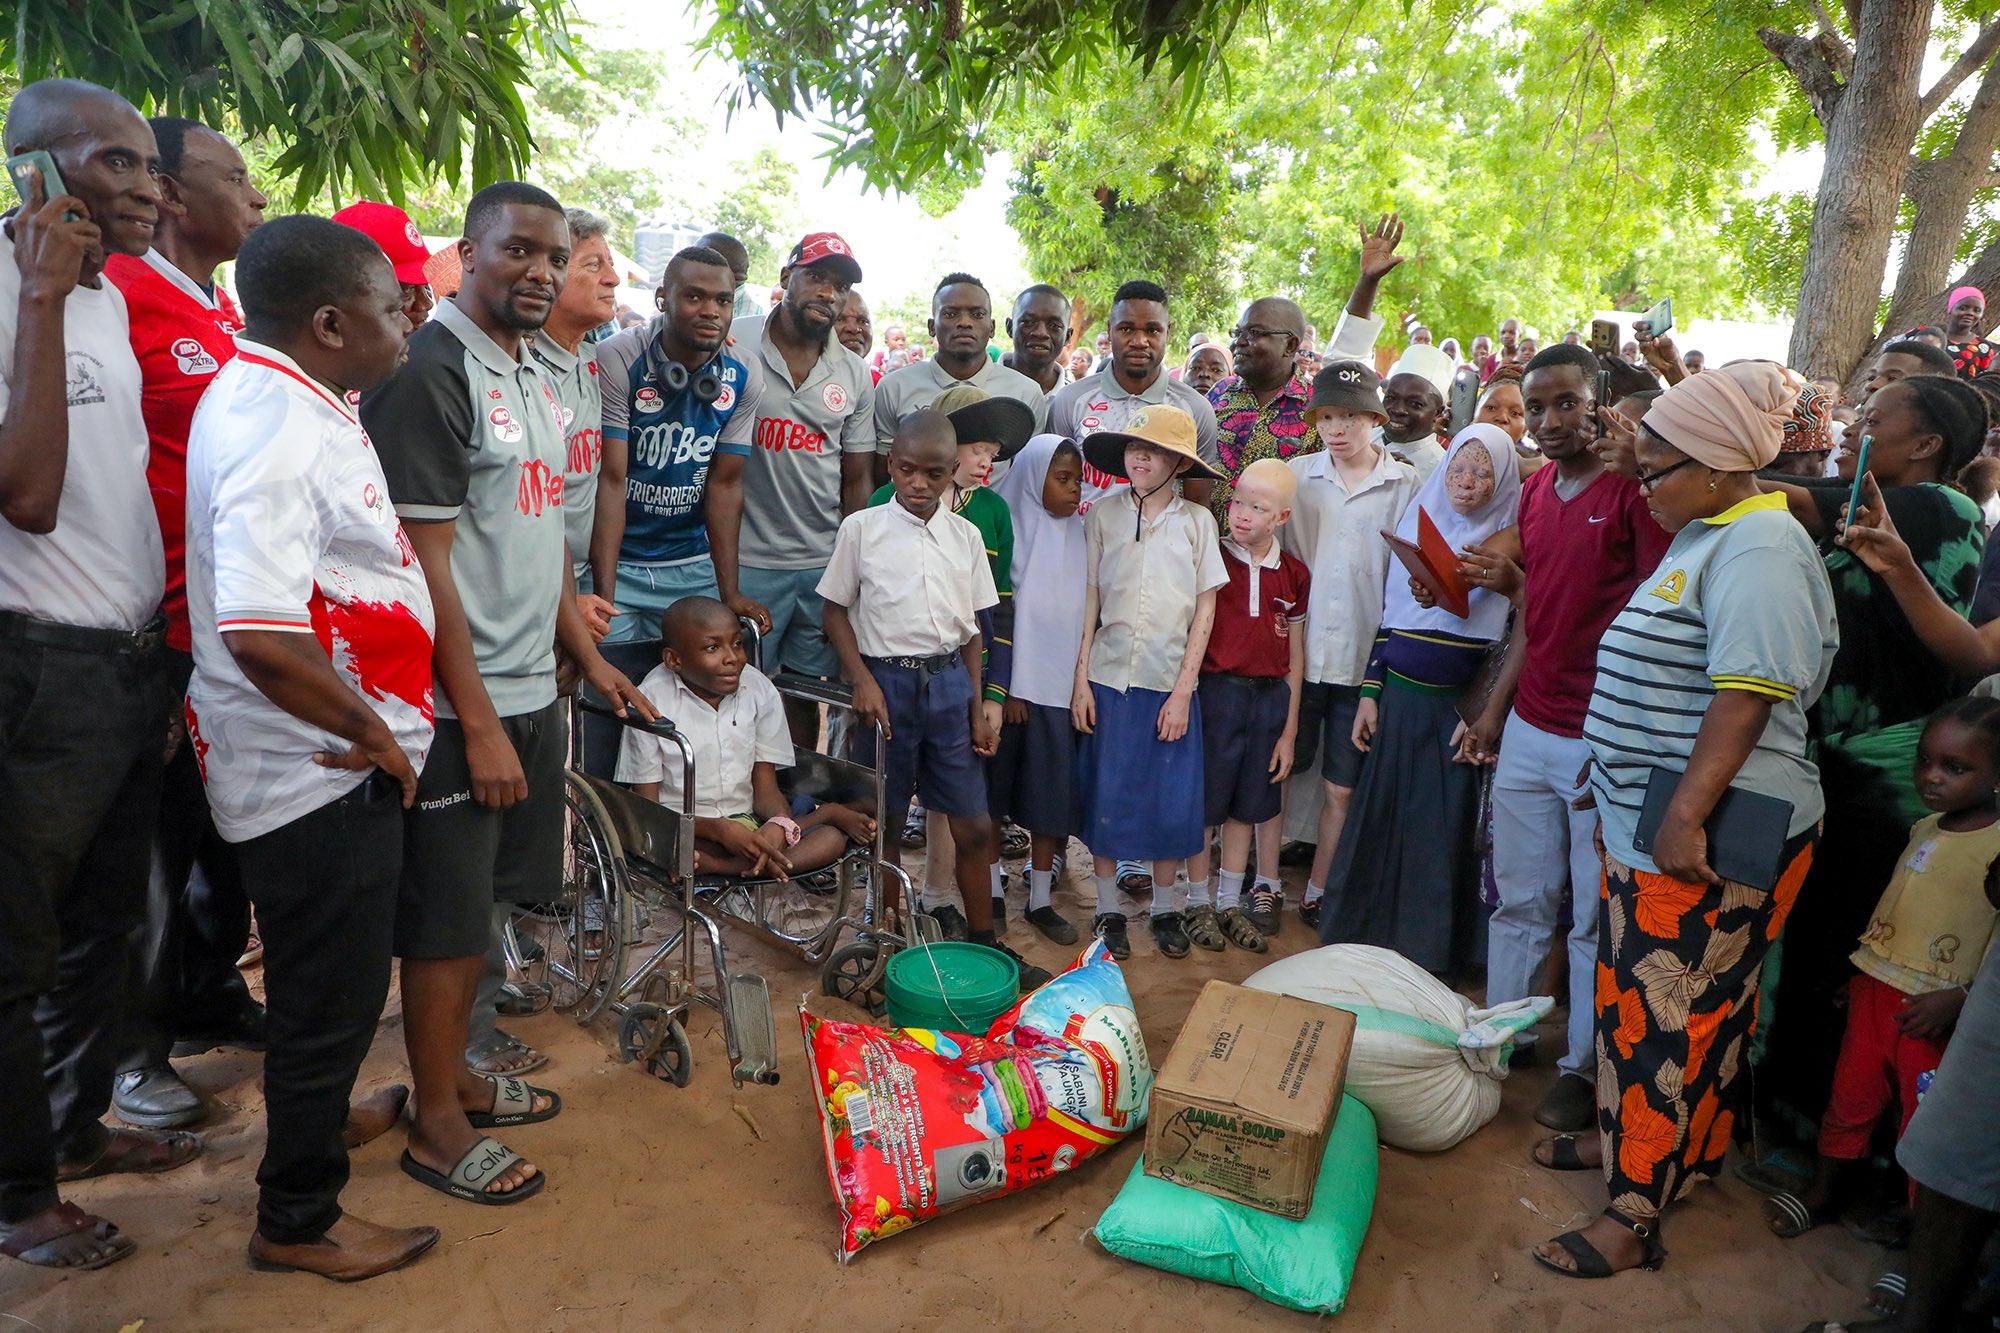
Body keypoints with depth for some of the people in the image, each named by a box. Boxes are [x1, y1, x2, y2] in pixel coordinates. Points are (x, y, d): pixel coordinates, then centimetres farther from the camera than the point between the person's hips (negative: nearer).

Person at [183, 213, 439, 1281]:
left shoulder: (276, 394, 9)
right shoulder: (277, 431, -24)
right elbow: (260, 634, -34)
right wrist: (372, 733, -22)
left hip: (328, 758, 10)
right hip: (318, 768, -10)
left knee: (329, 979, 28)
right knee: (331, 990, 7)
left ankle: (318, 1115, 51)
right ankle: (297, 1220, 27)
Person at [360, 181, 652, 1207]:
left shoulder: (539, 379, 14)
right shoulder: (431, 372, -13)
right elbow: (426, 565, -18)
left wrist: (588, 657, 19)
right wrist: (480, 724, -18)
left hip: (533, 690, 8)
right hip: (463, 702, -8)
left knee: (478, 901, 18)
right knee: (446, 918, 4)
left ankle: (456, 1075, 34)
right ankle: (437, 1124, 20)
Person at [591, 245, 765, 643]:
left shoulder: (745, 373, -4)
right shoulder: (617, 359, -14)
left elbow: (725, 483, -1)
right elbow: (610, 479, -17)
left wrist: (730, 592, -7)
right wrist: (604, 597, -22)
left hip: (693, 566, 3)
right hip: (615, 563, -3)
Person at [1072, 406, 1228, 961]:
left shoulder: (1197, 520, 1)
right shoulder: (1104, 514, 3)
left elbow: (1205, 610, 1)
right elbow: (1089, 600, 3)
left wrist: (1182, 690, -5)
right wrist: (1081, 679, -2)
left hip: (1171, 682, 0)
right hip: (1108, 677, 0)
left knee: (1171, 801, 6)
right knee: (1106, 796, 5)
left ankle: (1164, 909, 25)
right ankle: (1107, 910, 22)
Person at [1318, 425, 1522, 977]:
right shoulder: (1418, 523, 9)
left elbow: (1511, 637, -6)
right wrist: (1369, 692, 8)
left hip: (1459, 704, -3)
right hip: (1399, 697, 4)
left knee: (1444, 832, 4)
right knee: (1377, 821, 8)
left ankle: (1427, 957, 18)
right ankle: (1356, 938, 22)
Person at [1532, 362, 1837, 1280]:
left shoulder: (1758, 548, -17)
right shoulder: (1708, 537, 15)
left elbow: (1748, 694, -26)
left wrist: (1686, 817, -28)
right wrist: (1615, 774, 24)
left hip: (1706, 842, -10)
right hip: (1649, 825, 10)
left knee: (1672, 1015, -2)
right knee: (1639, 992, 19)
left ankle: (1636, 1215, 9)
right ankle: (1632, 1135, 36)